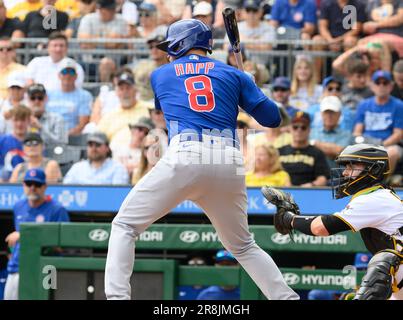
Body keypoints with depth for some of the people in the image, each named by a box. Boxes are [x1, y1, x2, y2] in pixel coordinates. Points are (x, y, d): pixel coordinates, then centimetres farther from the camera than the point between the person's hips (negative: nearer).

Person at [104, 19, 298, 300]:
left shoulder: (160, 75, 20)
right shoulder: (233, 75, 20)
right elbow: (273, 118, 17)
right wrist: (245, 96, 35)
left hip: (185, 157, -3)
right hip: (229, 162, 3)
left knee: (125, 225, 7)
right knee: (243, 245, 22)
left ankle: (117, 296, -12)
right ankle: (286, 297, 12)